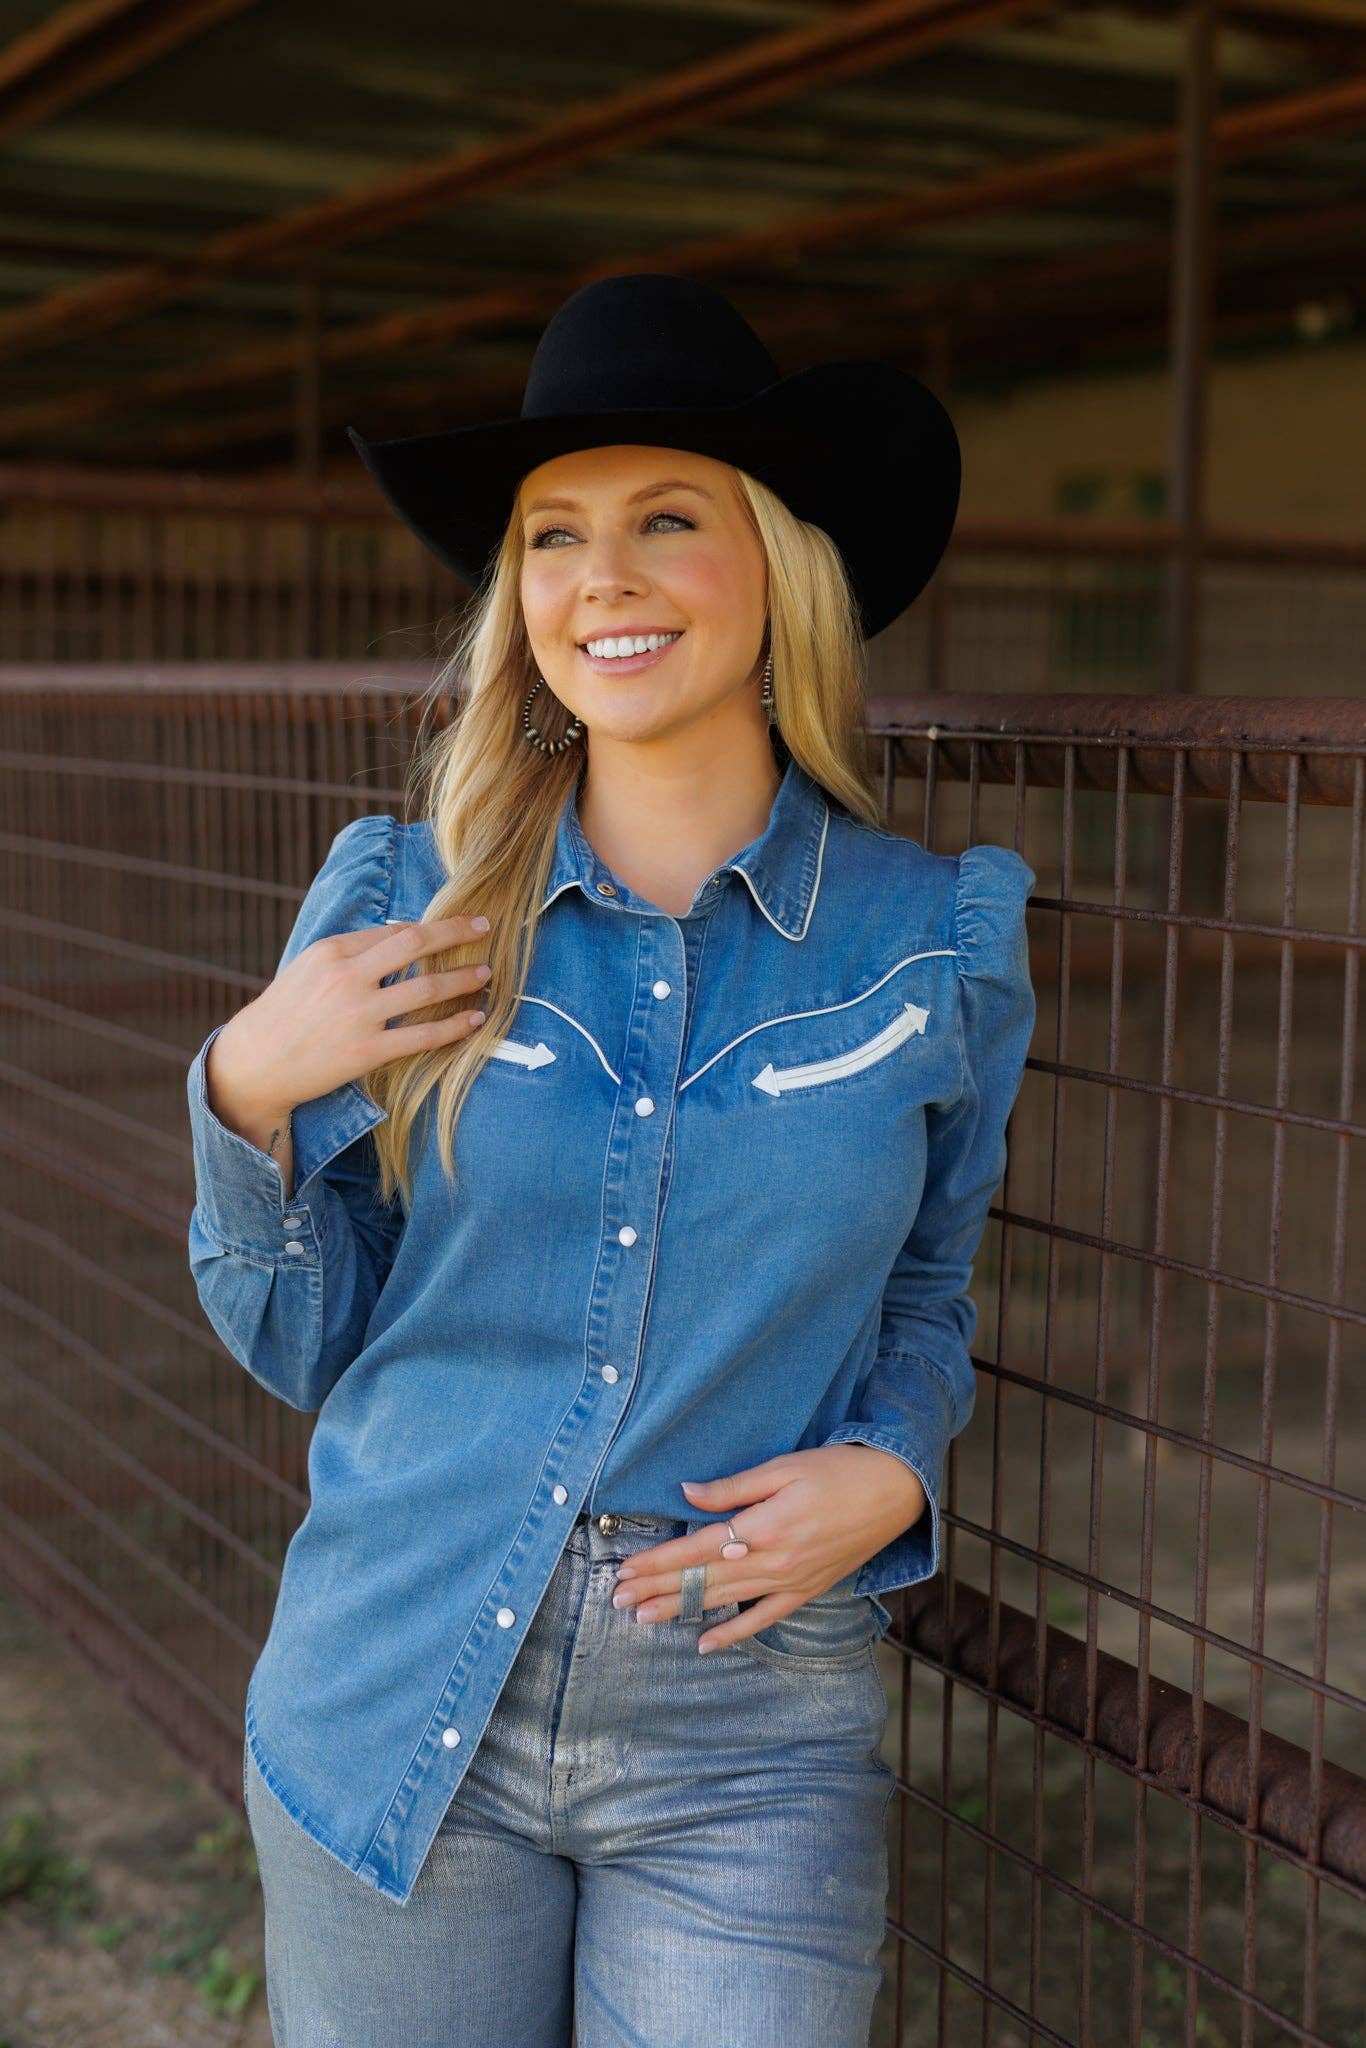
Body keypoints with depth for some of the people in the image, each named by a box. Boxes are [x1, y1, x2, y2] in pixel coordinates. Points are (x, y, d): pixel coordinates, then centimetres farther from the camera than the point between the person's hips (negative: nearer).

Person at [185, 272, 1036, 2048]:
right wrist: (249, 1098, -15)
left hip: (750, 1741, 0)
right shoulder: (398, 904, -5)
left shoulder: (934, 942, -5)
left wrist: (892, 1469, -9)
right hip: (399, 1695, 1)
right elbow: (299, 1342, 2)